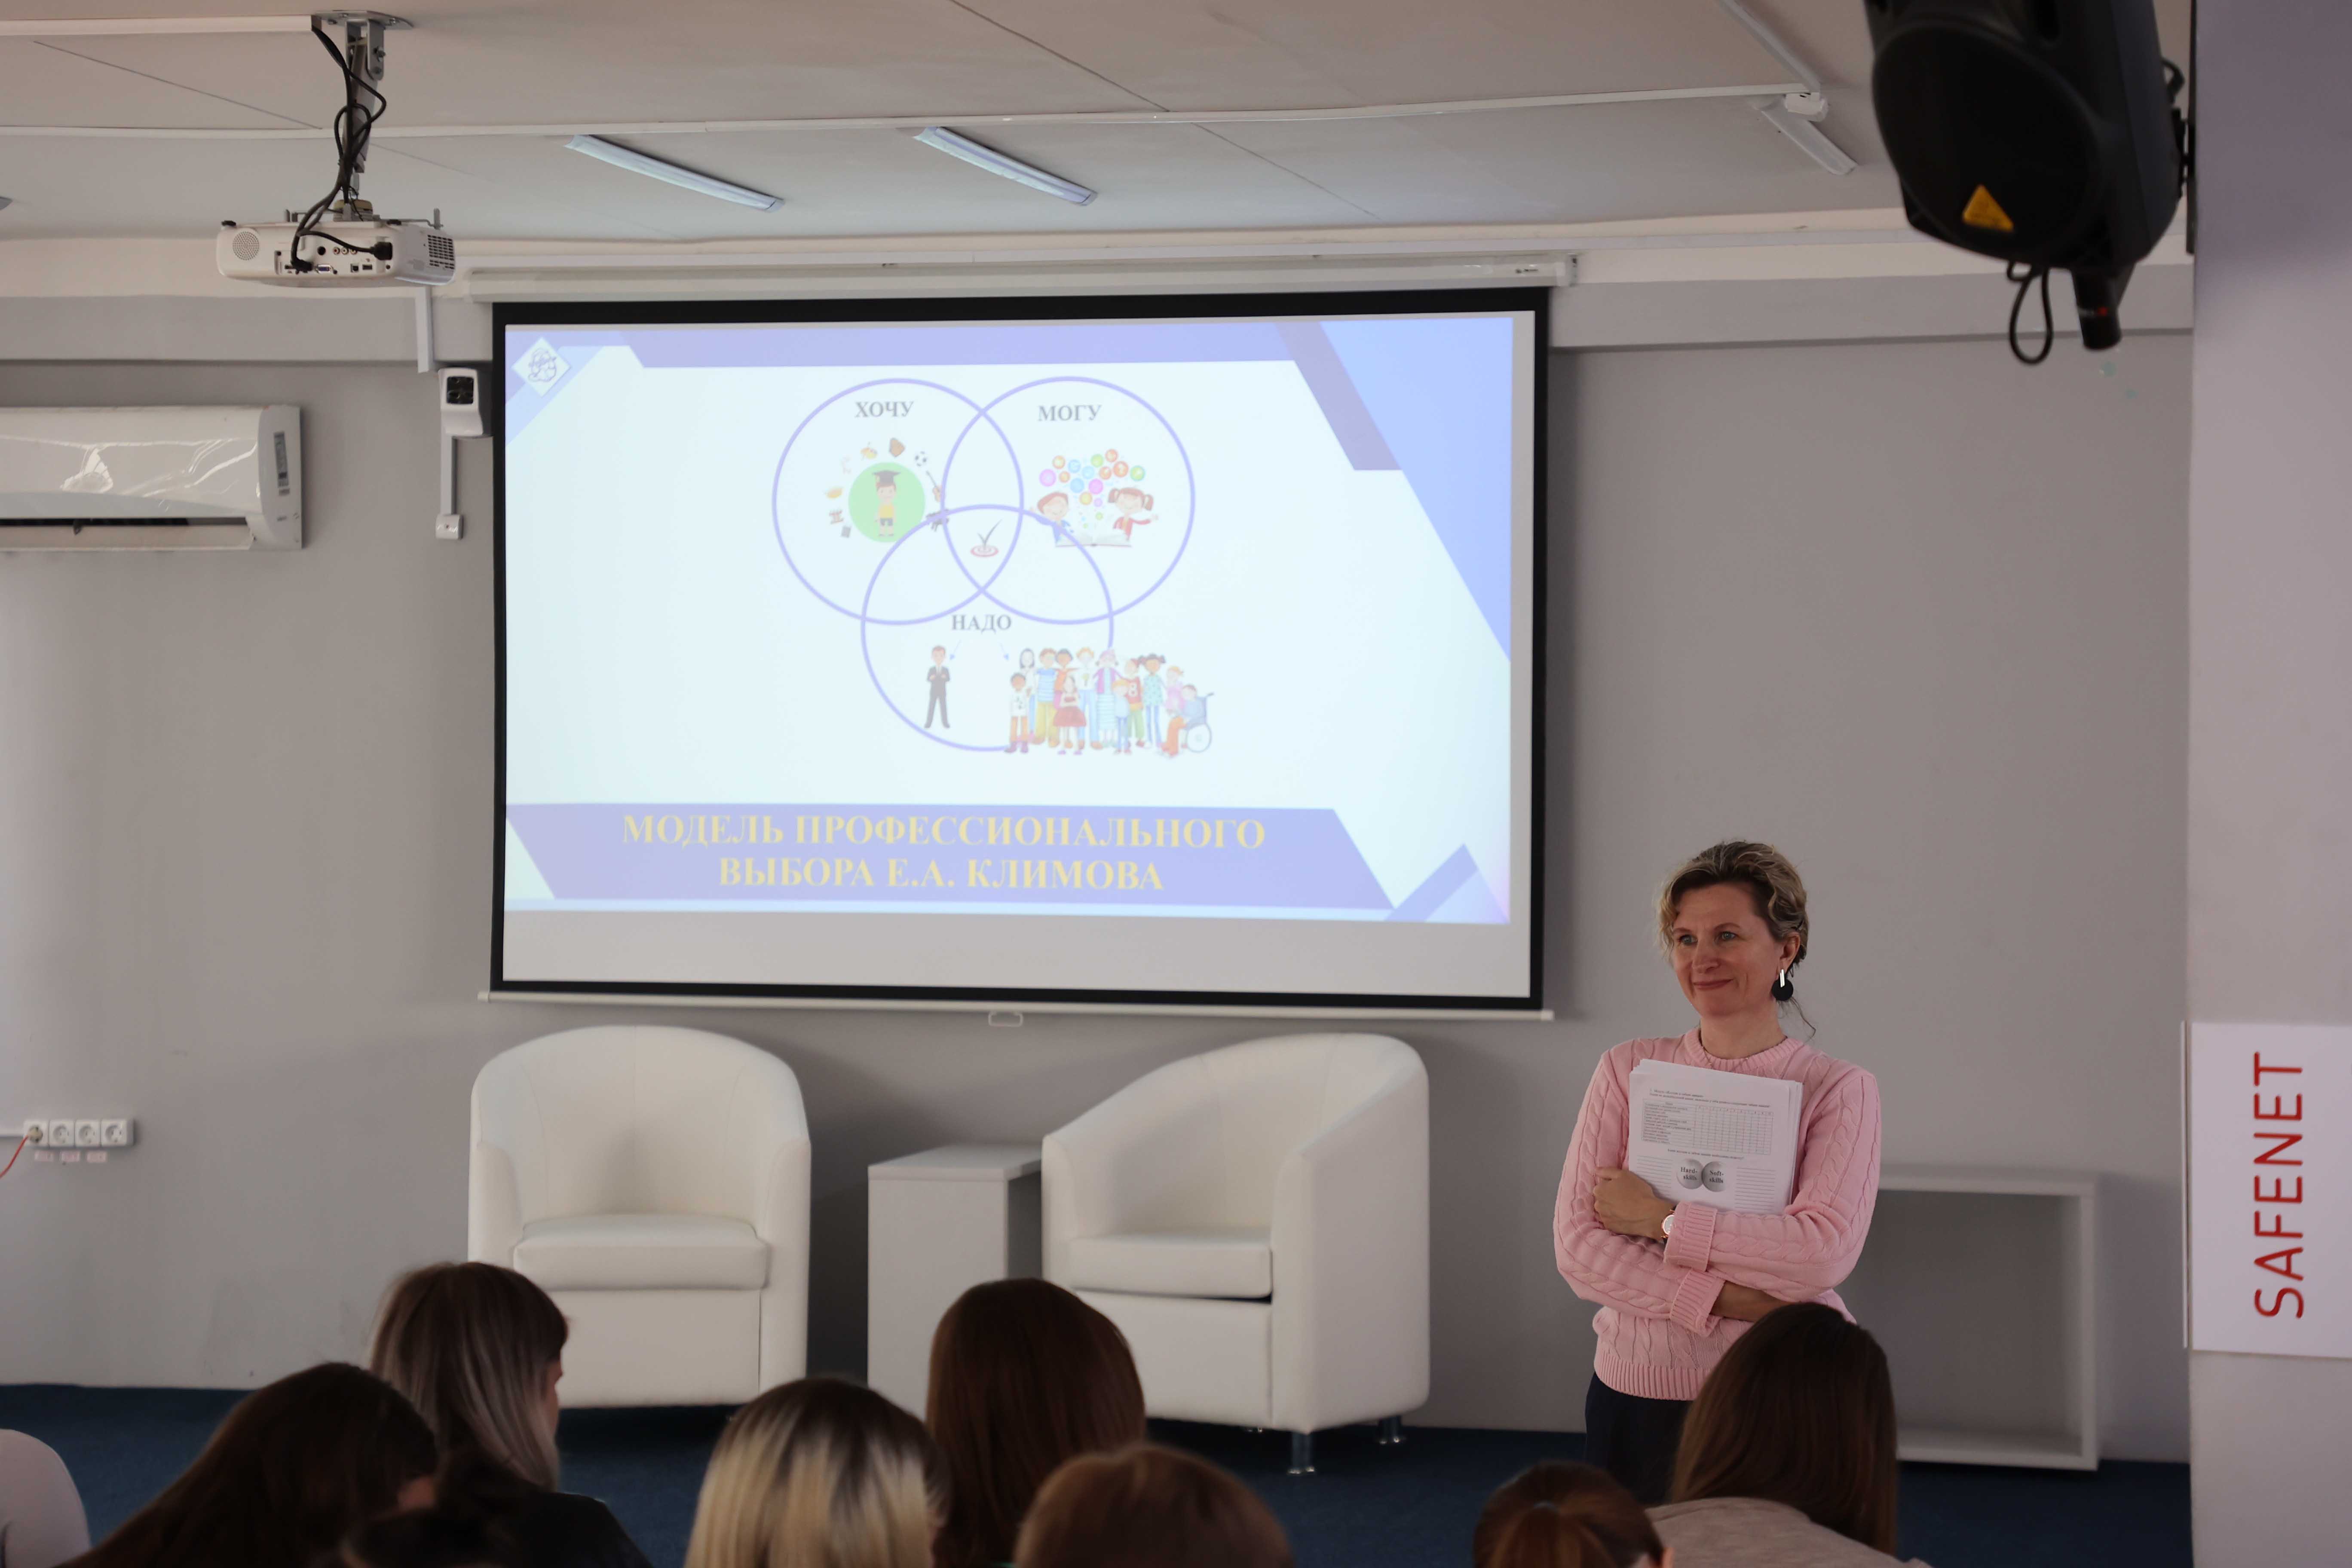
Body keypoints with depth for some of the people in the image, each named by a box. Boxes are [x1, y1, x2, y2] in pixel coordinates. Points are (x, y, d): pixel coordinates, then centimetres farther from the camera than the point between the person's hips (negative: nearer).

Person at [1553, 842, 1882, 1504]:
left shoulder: (1838, 1089, -2)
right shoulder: (1629, 1071, 4)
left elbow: (1825, 1251, -17)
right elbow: (1577, 1247, -4)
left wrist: (1659, 1219, -14)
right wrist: (1727, 1300, -16)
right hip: (1637, 1395, 2)